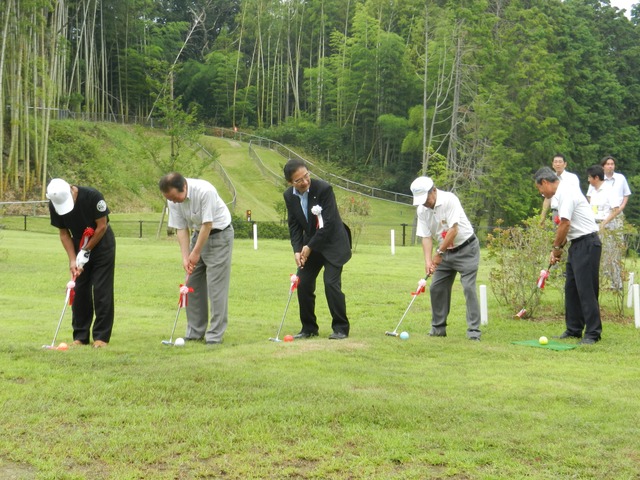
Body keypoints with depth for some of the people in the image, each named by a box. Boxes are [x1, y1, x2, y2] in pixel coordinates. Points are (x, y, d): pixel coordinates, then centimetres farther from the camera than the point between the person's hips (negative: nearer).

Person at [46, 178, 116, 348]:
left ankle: (101, 336, -4)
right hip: (80, 246, 4)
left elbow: (102, 226, -19)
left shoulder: (92, 196, -29)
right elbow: (64, 233, -5)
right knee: (79, 290, 2)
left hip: (102, 243, -4)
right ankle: (80, 336, 8)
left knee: (101, 290, -7)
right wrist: (72, 259, -13)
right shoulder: (54, 205, -15)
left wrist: (86, 251, -16)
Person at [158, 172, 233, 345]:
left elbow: (208, 225, -24)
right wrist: (185, 257, -13)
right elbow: (181, 229, -4)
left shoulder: (205, 191, -31)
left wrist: (196, 253, -17)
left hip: (219, 233, -6)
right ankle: (195, 331, 13)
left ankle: (215, 334, -7)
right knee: (192, 283, 5)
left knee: (216, 284, -10)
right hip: (198, 233, 7)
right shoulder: (173, 200, -11)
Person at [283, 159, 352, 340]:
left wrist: (310, 247, -18)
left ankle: (341, 328, -2)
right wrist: (297, 250, -12)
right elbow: (294, 225, 2)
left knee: (331, 283, -14)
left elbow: (329, 223, -22)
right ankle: (309, 328, 15)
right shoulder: (289, 195, -4)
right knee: (303, 283, 1)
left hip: (332, 243, -6)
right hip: (310, 245, 6)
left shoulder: (323, 189, -22)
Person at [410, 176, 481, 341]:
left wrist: (439, 253, -20)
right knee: (436, 288, 3)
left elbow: (453, 230, -25)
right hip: (445, 251, 7)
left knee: (468, 287, -14)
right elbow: (426, 236, -4)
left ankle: (474, 330, -12)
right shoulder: (422, 210, -4)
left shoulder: (449, 200, -23)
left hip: (466, 248, -6)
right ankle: (438, 328, 15)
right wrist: (428, 260, -18)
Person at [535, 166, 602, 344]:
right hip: (577, 244, 10)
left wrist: (557, 247, -7)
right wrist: (557, 249, 13)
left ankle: (593, 333, -4)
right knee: (571, 288, 12)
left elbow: (565, 224, -21)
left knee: (586, 289, -8)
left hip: (587, 243, -10)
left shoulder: (566, 193, -16)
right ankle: (574, 330, 18)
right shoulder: (562, 194, 15)